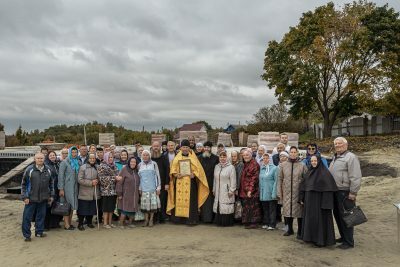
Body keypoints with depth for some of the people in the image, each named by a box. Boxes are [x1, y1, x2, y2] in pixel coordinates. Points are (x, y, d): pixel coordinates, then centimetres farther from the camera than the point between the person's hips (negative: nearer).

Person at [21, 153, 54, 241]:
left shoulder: (48, 170, 4)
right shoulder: (29, 170, -7)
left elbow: (51, 183, 14)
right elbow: (23, 184, -2)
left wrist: (51, 195, 12)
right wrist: (24, 197, -7)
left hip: (43, 198, 3)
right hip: (31, 198, -3)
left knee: (41, 216, 12)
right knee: (27, 217, 2)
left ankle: (39, 232, 27)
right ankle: (26, 235, 14)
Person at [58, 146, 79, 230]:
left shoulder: (78, 162, 11)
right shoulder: (64, 162, -6)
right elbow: (60, 176, -10)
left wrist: (77, 186, 8)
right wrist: (61, 189, -15)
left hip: (75, 187, 6)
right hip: (67, 187, -6)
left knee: (72, 205, 11)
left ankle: (70, 222, 21)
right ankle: (66, 224, 4)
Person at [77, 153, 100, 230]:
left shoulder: (97, 167, 7)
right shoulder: (83, 167, -7)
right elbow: (80, 180, -13)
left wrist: (97, 181, -3)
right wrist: (91, 183, -17)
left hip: (94, 193, 4)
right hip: (84, 193, -4)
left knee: (92, 209, 12)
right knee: (83, 209, 2)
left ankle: (89, 222, 28)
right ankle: (80, 224, 14)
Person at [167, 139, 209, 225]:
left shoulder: (193, 157, 6)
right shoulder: (177, 157, 12)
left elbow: (198, 168, 3)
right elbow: (173, 168, 10)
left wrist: (194, 174, -15)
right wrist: (176, 174, -9)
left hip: (190, 182, -2)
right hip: (179, 182, 2)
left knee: (190, 200, -5)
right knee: (179, 199, 1)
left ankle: (191, 218, 0)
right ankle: (179, 217, 9)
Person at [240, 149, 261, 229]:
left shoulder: (254, 164, -11)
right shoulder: (245, 164, 15)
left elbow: (254, 178, -17)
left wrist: (250, 190, -22)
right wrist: (242, 190, 14)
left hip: (251, 191, -9)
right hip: (244, 190, 9)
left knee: (252, 206, -3)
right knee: (246, 206, 12)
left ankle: (253, 223, 5)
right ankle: (247, 222, 20)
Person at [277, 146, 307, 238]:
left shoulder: (302, 166, 1)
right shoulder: (283, 165, 5)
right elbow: (280, 179, 5)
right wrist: (279, 192, 1)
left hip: (298, 192, -2)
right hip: (286, 192, 2)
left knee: (299, 211, 1)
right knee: (287, 210, 8)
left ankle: (300, 232, 14)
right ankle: (290, 229, 26)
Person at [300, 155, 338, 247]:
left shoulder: (325, 173, -10)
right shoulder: (309, 172, 10)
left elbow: (329, 188, -14)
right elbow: (303, 186, 12)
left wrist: (326, 203, -18)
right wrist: (302, 199, 8)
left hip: (319, 201, -7)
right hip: (309, 201, 7)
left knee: (320, 219, -1)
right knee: (309, 218, 11)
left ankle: (321, 239, 8)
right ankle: (310, 237, 22)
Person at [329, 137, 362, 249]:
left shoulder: (351, 157, -12)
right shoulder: (335, 158, 17)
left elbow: (355, 177, -18)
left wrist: (353, 193, -20)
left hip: (345, 192, -9)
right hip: (335, 192, 9)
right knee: (337, 215, 16)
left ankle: (349, 241, 7)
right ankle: (343, 237, 31)